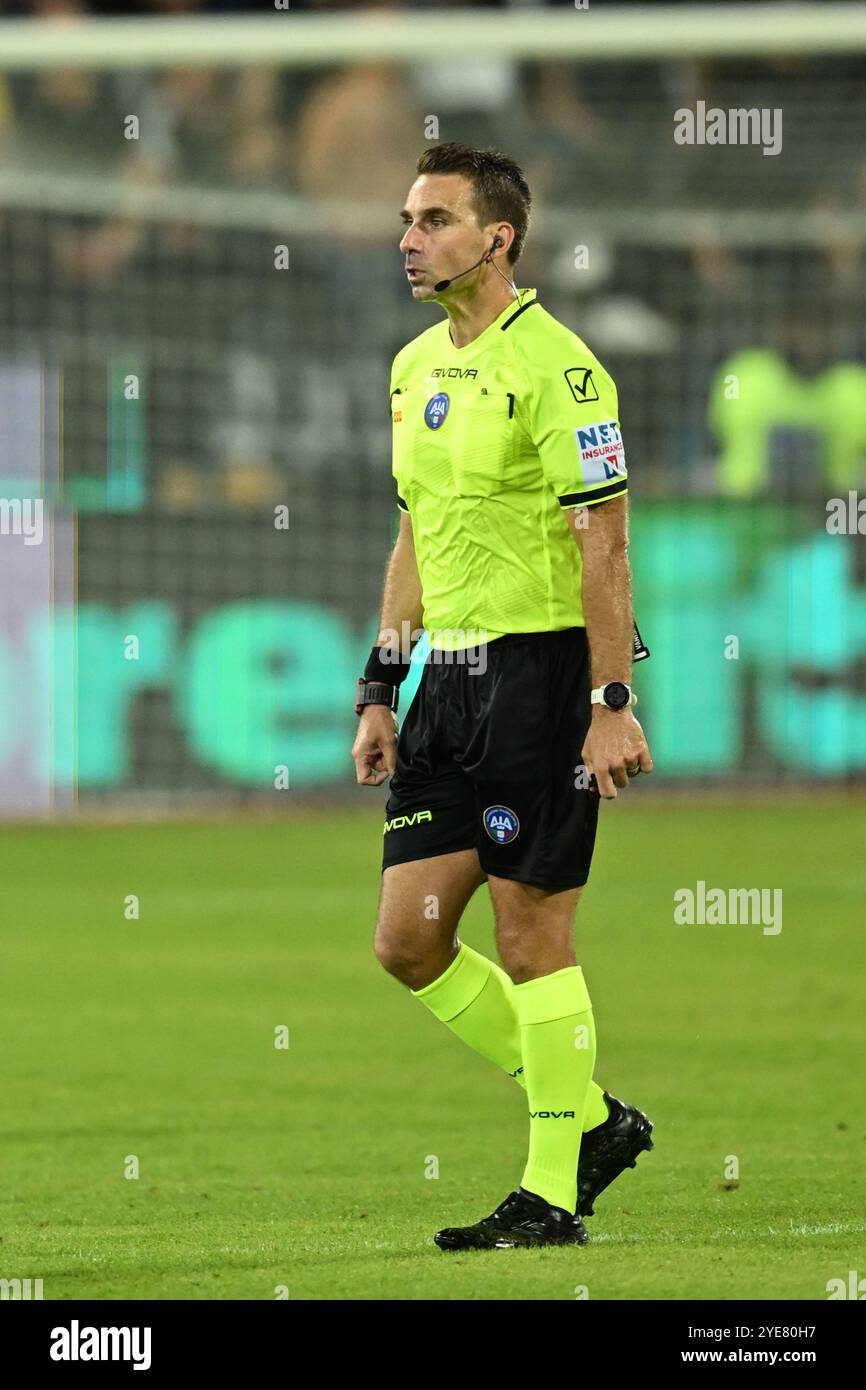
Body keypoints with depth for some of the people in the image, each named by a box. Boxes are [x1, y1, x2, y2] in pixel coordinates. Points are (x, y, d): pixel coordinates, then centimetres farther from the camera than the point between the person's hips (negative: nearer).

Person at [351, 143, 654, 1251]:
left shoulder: (555, 368, -12)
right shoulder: (414, 369, 14)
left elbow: (604, 545, -14)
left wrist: (612, 704, -18)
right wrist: (379, 692, 17)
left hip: (540, 663, -8)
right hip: (449, 676, 8)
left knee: (530, 935, -4)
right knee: (407, 940, 6)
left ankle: (551, 1192, 5)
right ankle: (590, 1116, 19)